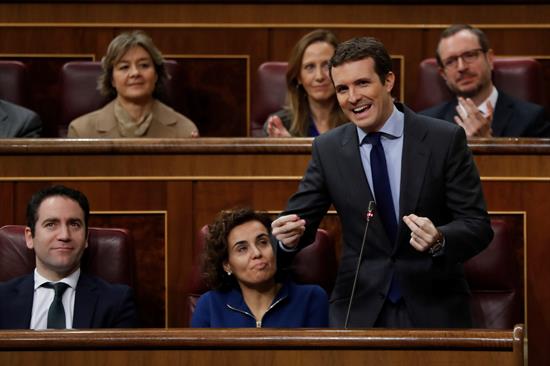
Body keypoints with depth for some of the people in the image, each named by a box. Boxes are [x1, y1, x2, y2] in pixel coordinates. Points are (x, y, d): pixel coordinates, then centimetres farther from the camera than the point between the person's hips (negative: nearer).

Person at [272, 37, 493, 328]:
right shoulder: (327, 149, 0)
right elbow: (301, 216, 3)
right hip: (359, 310, 2)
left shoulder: (445, 139, -8)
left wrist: (439, 239, -29)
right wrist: (291, 234, -21)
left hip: (434, 310, -2)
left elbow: (478, 226, -8)